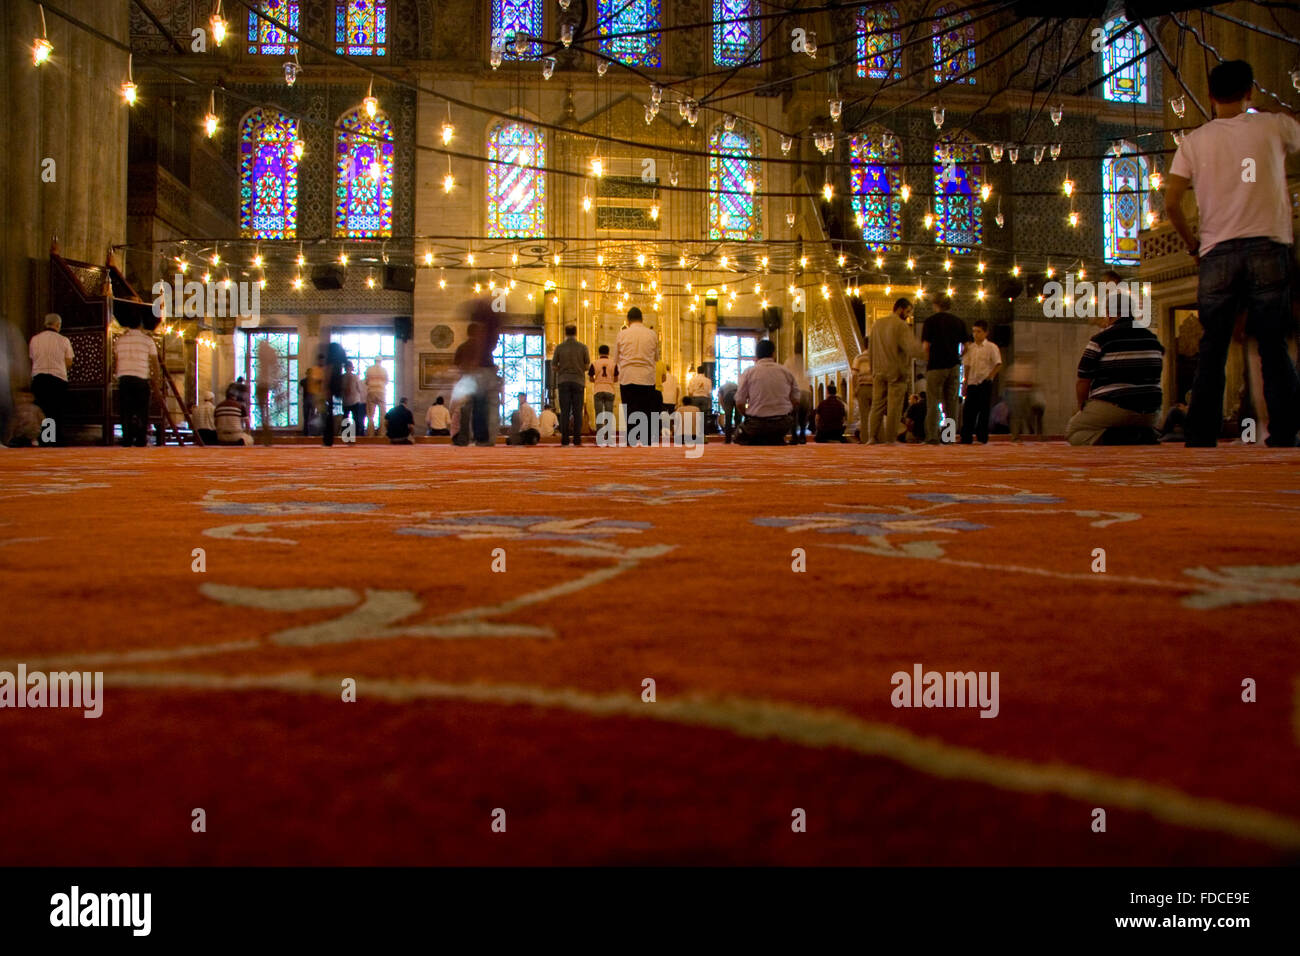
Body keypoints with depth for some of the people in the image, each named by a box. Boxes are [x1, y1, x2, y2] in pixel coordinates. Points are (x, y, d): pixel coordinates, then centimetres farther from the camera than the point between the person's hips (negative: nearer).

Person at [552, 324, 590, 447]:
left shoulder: (559, 347, 1)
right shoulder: (583, 347, 0)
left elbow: (553, 367, 3)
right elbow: (587, 366, 3)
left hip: (563, 381, 0)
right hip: (578, 381, 0)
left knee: (564, 411, 0)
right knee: (577, 411, 1)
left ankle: (565, 438, -5)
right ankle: (577, 438, -3)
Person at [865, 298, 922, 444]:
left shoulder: (877, 324, 11)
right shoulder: (901, 325, -9)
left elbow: (871, 350, 15)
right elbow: (911, 349, -19)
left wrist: (873, 371, 20)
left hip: (879, 372, 6)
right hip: (896, 372, -5)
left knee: (877, 404, 7)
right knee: (894, 406, -2)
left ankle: (872, 437, 1)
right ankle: (890, 439, -3)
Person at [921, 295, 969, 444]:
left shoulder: (930, 321, -4)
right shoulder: (959, 322, 7)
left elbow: (925, 346, -9)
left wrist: (928, 360, 7)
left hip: (936, 366, -4)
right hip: (953, 366, 4)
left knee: (933, 403, -1)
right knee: (951, 402, 9)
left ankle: (932, 436, -7)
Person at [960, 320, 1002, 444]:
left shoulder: (991, 347, -2)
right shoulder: (970, 348, 11)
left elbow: (998, 365, -5)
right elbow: (967, 367, 12)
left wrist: (989, 376, -12)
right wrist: (965, 384, 8)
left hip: (985, 383, -4)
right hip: (972, 383, 4)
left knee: (984, 410, -2)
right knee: (968, 410, -1)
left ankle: (982, 437, 5)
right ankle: (966, 437, 2)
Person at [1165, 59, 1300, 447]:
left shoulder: (1194, 140, 7)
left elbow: (1171, 202, 1)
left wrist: (1190, 241, 17)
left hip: (1216, 252, 1)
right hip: (1269, 245, -1)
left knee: (1211, 351, 4)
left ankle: (1201, 439, 0)